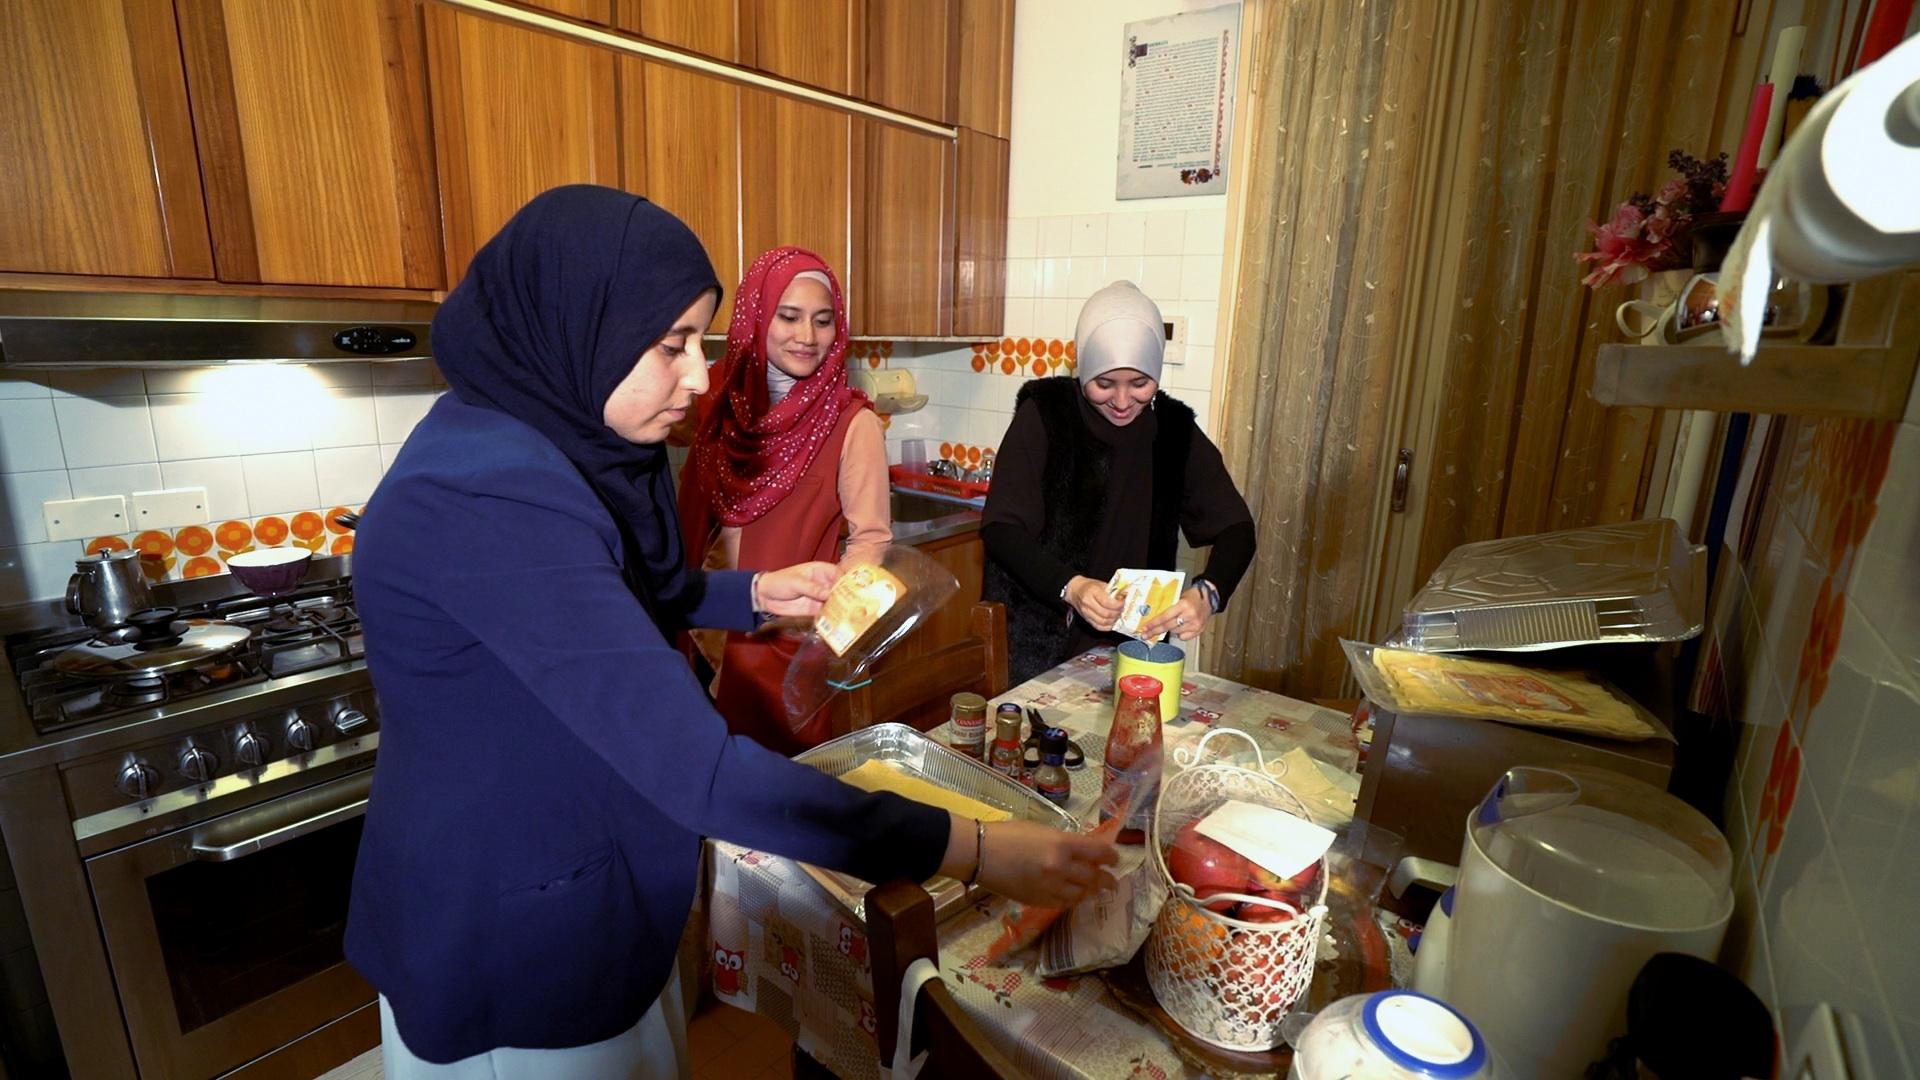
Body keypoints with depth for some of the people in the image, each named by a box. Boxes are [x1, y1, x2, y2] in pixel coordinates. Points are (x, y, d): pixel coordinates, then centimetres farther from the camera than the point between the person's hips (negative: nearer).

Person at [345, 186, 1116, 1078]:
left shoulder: (557, 442, -2)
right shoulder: (491, 497, -32)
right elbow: (693, 769, -36)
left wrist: (752, 594, 0)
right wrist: (965, 849, -32)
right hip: (511, 940, -8)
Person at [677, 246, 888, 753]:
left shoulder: (852, 422, -14)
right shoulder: (724, 402, 0)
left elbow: (871, 537, -12)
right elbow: (697, 515, 9)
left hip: (792, 638, -4)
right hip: (721, 632, 5)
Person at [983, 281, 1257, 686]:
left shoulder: (1174, 429, -3)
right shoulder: (1043, 414, -12)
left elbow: (1236, 527, -6)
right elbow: (1001, 528, -16)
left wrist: (1207, 594, -27)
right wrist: (1070, 586, -32)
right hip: (1037, 638, -2)